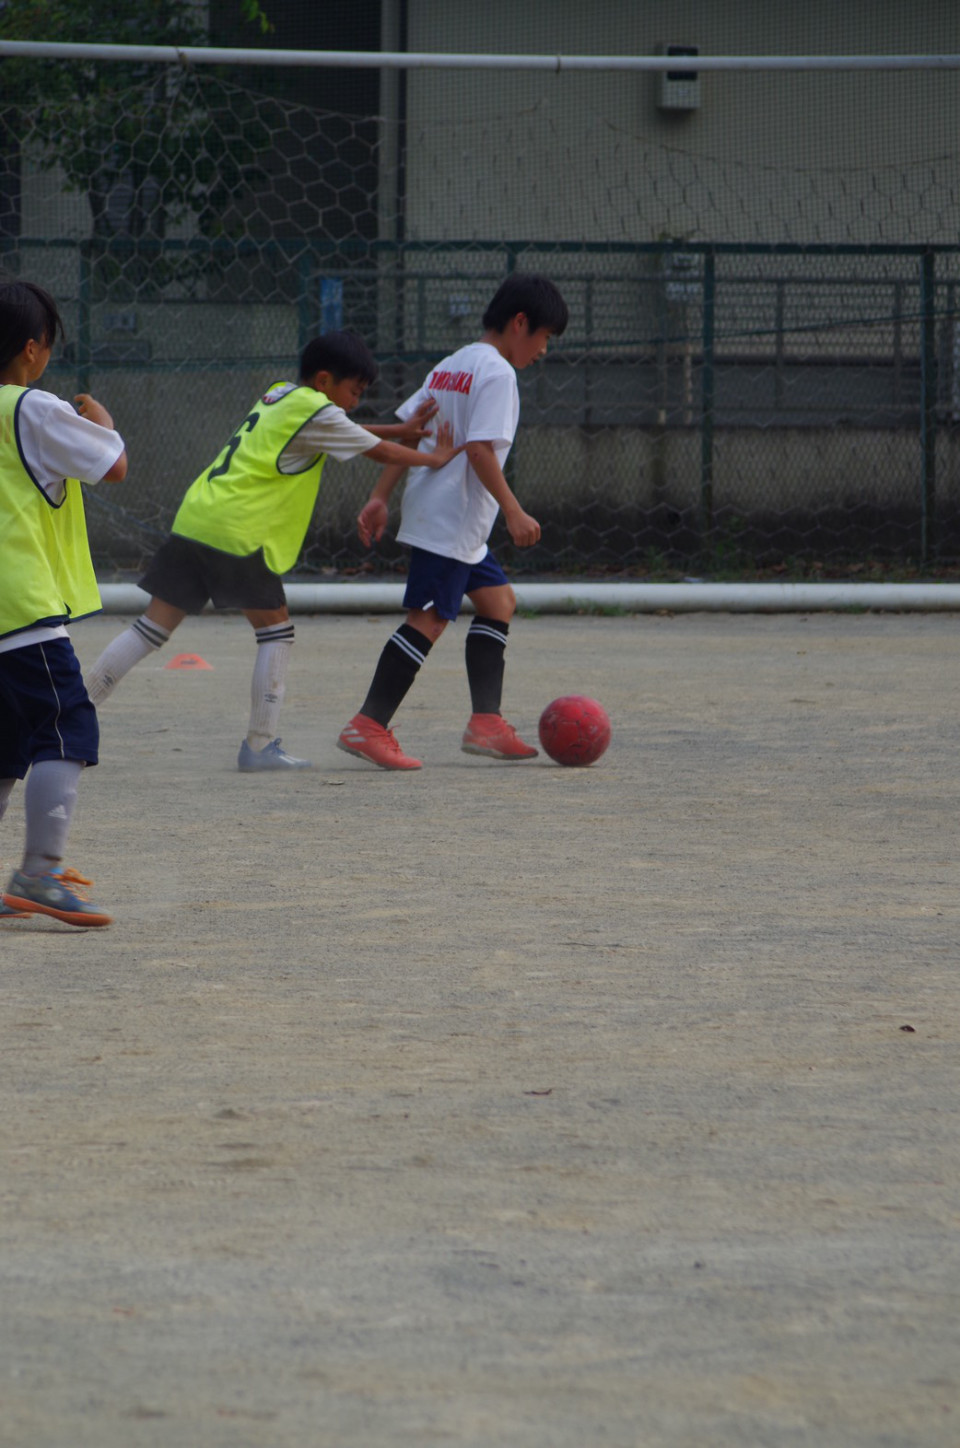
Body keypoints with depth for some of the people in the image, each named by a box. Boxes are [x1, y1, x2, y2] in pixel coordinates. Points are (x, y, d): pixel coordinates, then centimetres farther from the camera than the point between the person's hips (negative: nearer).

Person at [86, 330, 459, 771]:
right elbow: (379, 451, 3)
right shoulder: (315, 412, -4)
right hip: (237, 532, -8)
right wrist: (435, 458, 17)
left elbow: (351, 433, 36)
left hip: (194, 518, 8)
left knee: (153, 628, 8)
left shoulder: (279, 397, 22)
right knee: (275, 631, 4)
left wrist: (402, 430, 32)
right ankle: (260, 747, 3)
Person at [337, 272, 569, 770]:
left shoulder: (451, 366, 16)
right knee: (428, 618, -10)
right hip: (452, 519, -10)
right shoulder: (497, 373, -12)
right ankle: (369, 725, -14)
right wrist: (514, 513, -18)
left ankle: (486, 722, 11)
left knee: (498, 601, 15)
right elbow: (480, 450, -21)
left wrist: (380, 497, 13)